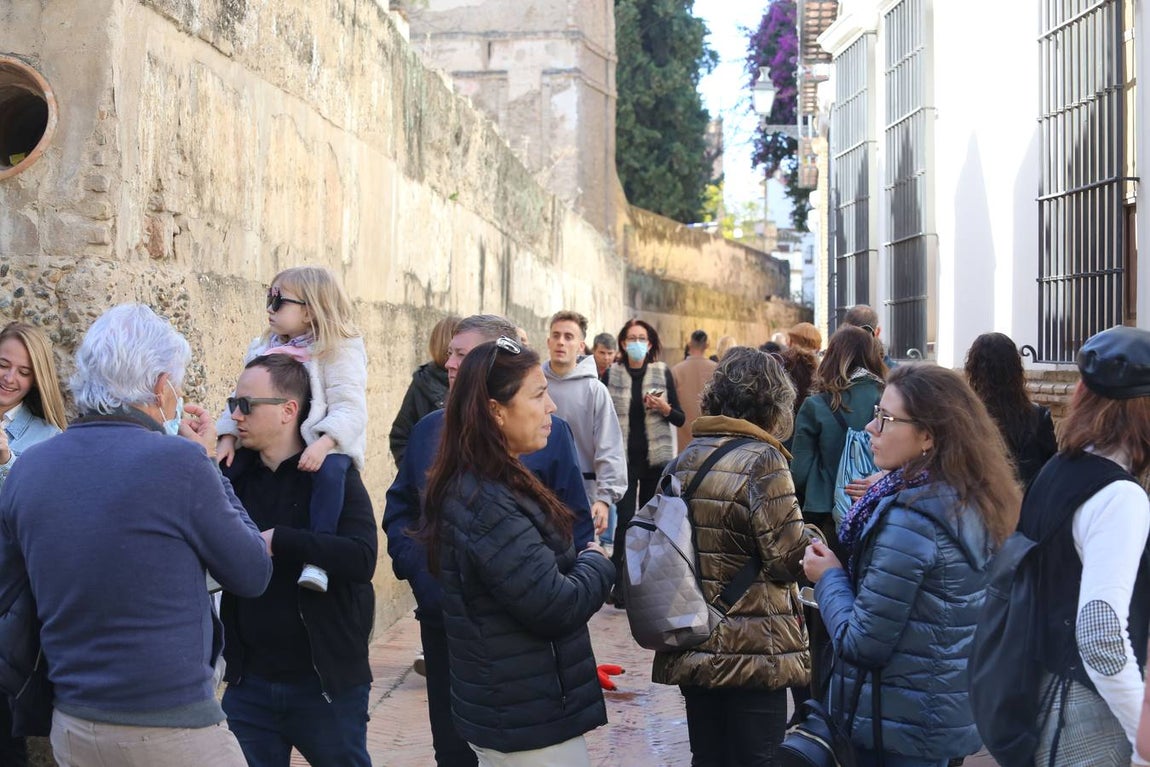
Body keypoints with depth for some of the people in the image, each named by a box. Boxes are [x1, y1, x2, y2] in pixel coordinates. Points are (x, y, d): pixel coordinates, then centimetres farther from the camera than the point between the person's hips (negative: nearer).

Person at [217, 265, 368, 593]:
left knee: (330, 470, -38)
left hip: (322, 445, -7)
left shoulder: (339, 351, -8)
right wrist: (229, 436, -2)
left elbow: (349, 408, -19)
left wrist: (324, 444, -33)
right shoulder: (262, 348, 13)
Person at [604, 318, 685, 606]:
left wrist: (664, 408, -15)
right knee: (624, 520, -10)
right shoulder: (612, 375, 3)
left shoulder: (663, 373, 4)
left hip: (656, 458, 1)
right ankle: (619, 585, -6)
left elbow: (680, 419, 5)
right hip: (623, 458, -1)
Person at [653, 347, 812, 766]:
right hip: (755, 652, -6)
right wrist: (813, 542, 4)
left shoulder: (683, 461, 6)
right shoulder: (762, 459, -14)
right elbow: (789, 559, -16)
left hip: (694, 649, 6)